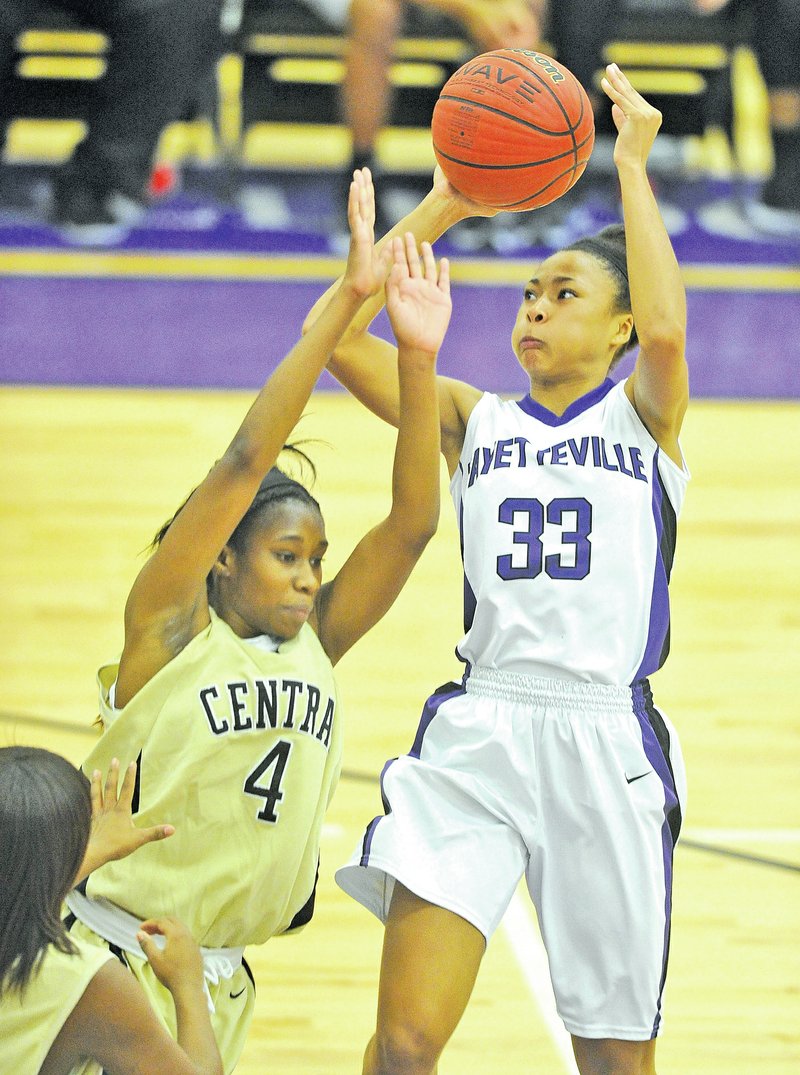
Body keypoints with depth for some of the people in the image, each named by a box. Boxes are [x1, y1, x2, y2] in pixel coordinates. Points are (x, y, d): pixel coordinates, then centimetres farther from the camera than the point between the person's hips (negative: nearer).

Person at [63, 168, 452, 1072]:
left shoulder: (313, 645, 5)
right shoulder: (170, 625, -8)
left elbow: (412, 522, -3)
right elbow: (244, 463, -17)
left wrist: (416, 359, -14)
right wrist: (347, 300, -23)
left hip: (220, 975, 5)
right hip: (107, 952, -5)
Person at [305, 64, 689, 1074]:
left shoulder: (643, 416, 6)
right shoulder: (474, 420, 13)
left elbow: (666, 330, -17)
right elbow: (334, 336, 1)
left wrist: (631, 167, -9)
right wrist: (443, 205, 0)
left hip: (606, 742, -1)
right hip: (477, 735, 1)